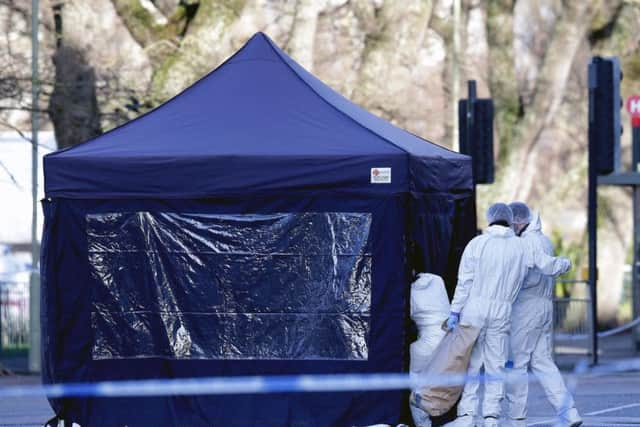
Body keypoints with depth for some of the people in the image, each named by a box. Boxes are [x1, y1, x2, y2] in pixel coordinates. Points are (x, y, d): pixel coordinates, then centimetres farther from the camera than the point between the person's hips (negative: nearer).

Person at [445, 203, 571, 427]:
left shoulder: (477, 243, -3)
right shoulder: (522, 247, 4)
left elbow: (464, 281, -5)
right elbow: (549, 265, 13)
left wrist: (455, 311, -2)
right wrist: (566, 263, 36)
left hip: (475, 308, -2)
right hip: (502, 312, 2)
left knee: (470, 363, 1)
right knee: (496, 364, 8)